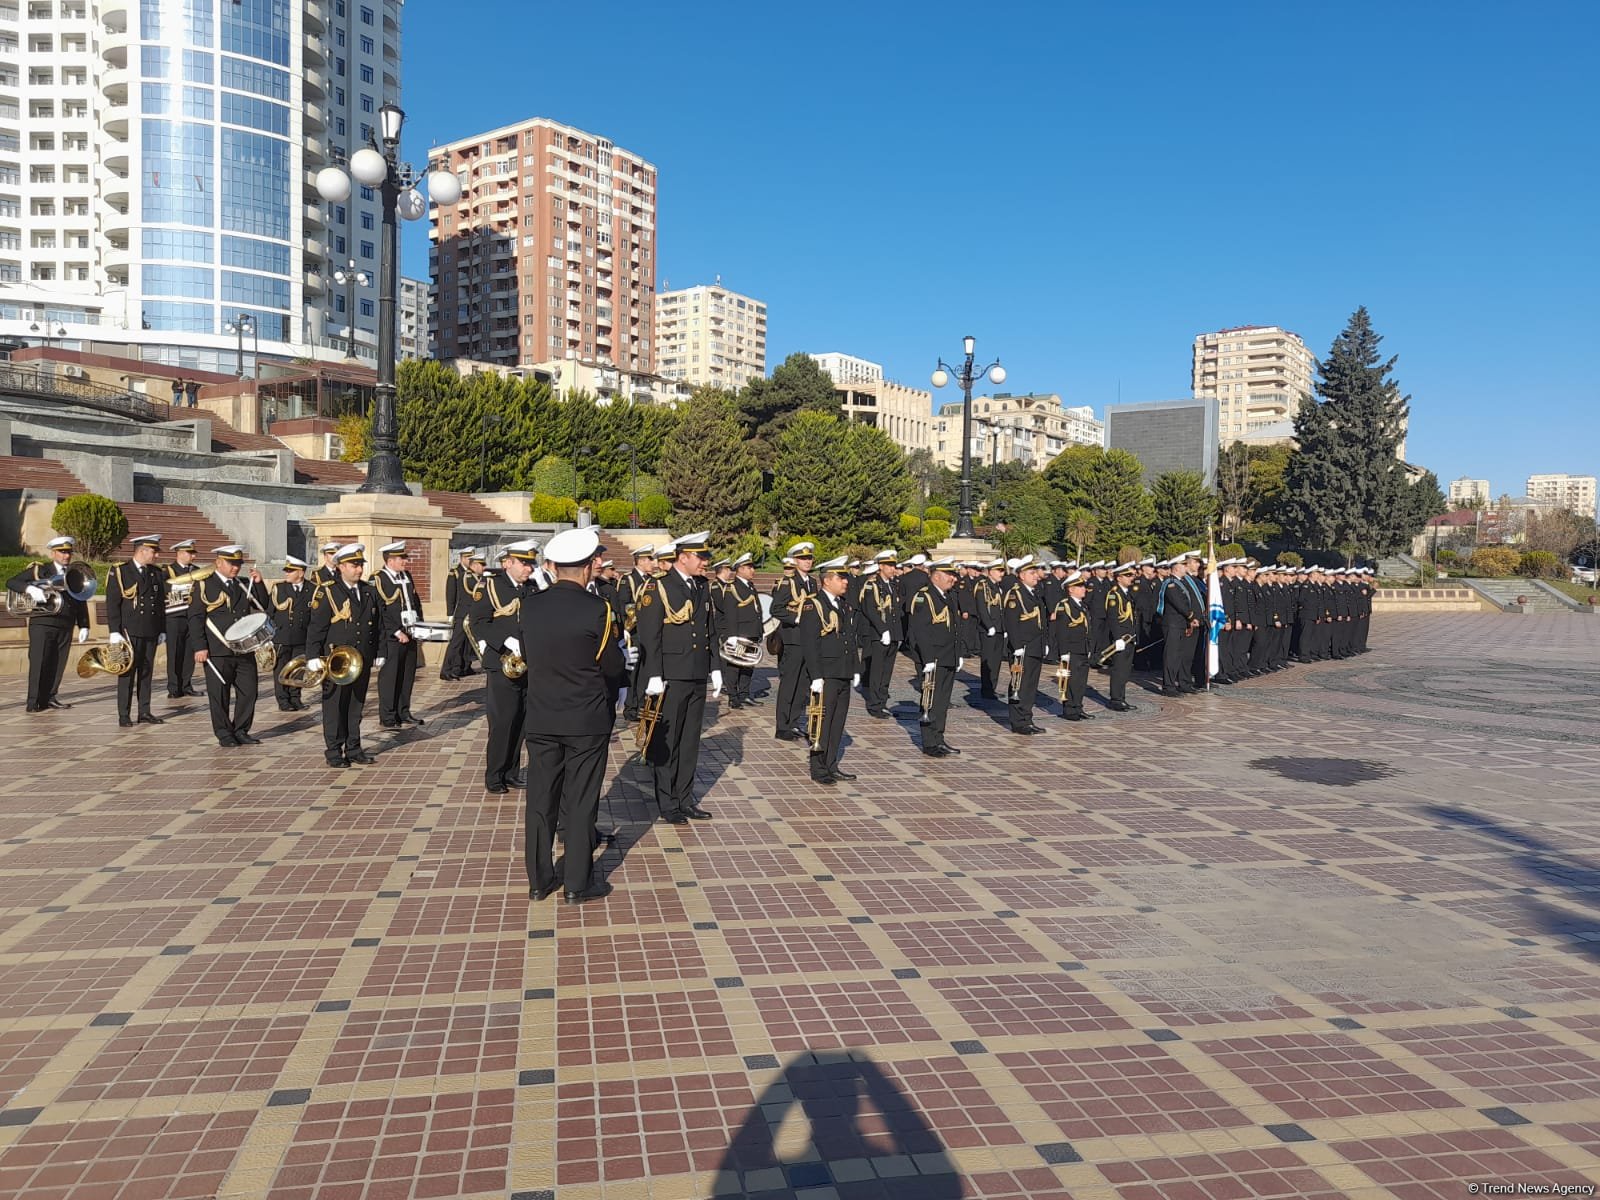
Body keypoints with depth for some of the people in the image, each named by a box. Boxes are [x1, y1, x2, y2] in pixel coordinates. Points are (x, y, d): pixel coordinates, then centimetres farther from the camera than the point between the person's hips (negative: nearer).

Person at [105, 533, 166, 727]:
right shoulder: (119, 572, -3)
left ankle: (144, 712, 14)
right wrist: (114, 631, -11)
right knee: (127, 674, -2)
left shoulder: (157, 574, 12)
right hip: (129, 632, -5)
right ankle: (124, 715, 3)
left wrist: (162, 630, 12)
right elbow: (112, 604, -6)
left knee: (146, 673, 8)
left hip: (150, 633, 5)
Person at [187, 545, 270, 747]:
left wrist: (258, 584, 0)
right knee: (219, 694, 2)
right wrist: (200, 647, -13)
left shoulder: (242, 585, 14)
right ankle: (224, 734, 13)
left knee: (248, 691, 5)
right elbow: (195, 618, -6)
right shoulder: (204, 585, -1)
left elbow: (262, 606, 14)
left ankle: (241, 731, 17)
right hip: (217, 652, -5)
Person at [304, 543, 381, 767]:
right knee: (335, 707, 2)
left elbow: (378, 626, 16)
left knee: (356, 706, 11)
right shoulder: (327, 593, -6)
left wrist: (379, 653, 13)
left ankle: (353, 749, 20)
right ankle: (334, 752, 11)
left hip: (362, 662, 5)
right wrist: (314, 657, -11)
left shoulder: (369, 592, 10)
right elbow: (315, 627, -7)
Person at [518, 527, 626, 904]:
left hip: (541, 718, 4)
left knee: (541, 798, 12)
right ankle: (577, 884, 12)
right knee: (580, 801, 5)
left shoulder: (530, 605, -2)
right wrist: (616, 645, 13)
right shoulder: (596, 609, -15)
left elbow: (527, 656, 11)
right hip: (587, 720, -4)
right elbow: (613, 667, -7)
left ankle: (539, 880, 22)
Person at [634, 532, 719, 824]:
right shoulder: (657, 588, -9)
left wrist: (714, 669, 15)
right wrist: (654, 677, -18)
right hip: (670, 679, -7)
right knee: (666, 742, 3)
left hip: (697, 679, 7)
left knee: (690, 741, 13)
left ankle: (685, 798, 23)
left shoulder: (701, 589, 13)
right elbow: (648, 636, -13)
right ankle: (667, 803, 12)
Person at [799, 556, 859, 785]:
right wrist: (816, 677, -19)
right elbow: (809, 644, -15)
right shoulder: (813, 606, -10)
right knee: (823, 721, -2)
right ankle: (819, 770, 7)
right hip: (825, 675, -8)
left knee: (838, 722, 12)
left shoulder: (844, 605, 15)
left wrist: (856, 669, 16)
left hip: (844, 675, 8)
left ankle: (831, 766, 21)